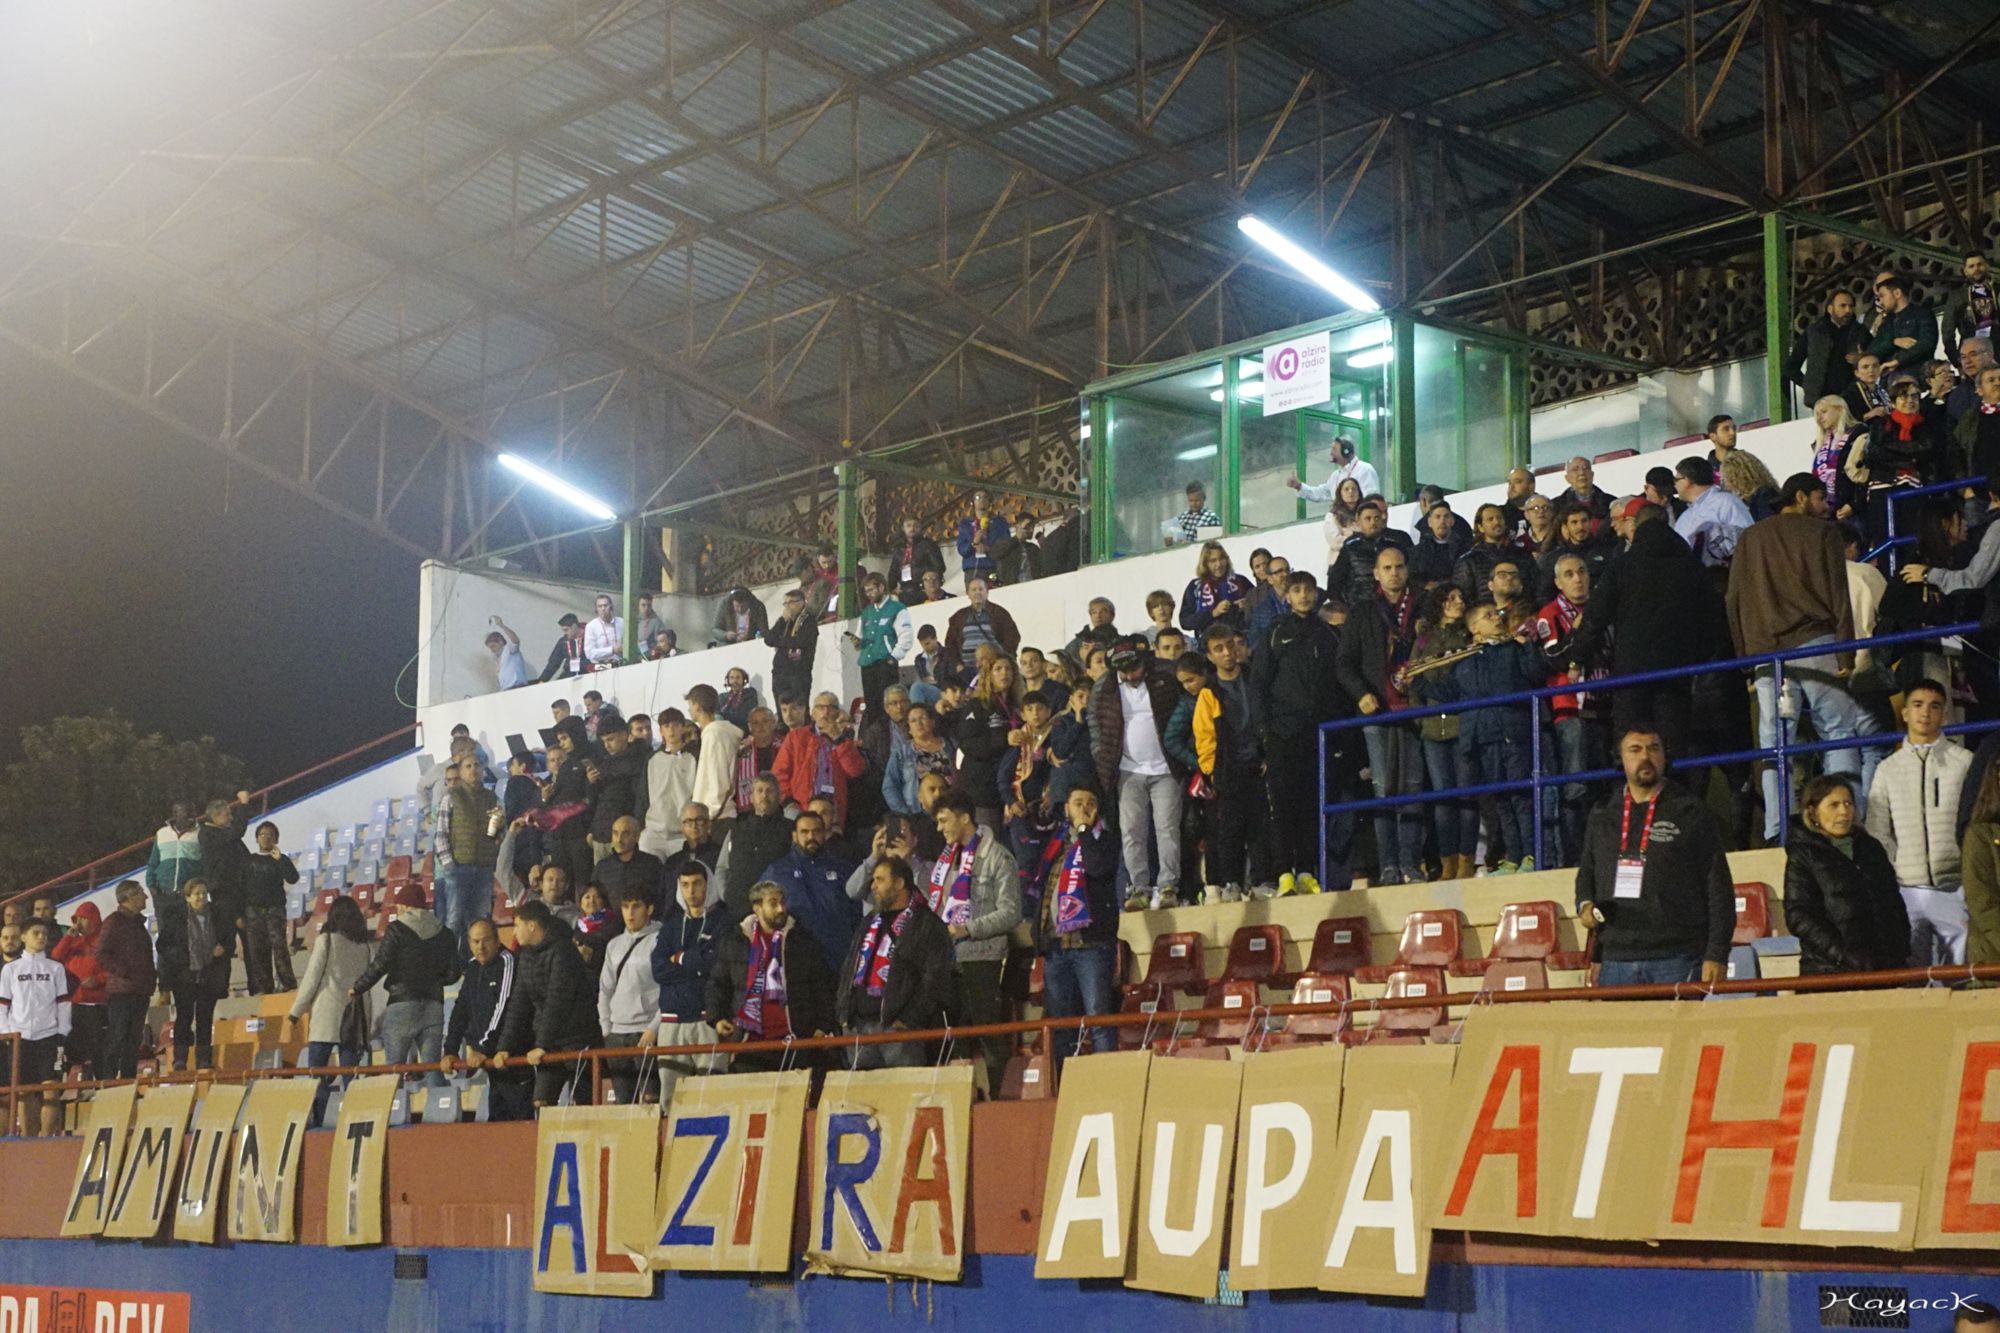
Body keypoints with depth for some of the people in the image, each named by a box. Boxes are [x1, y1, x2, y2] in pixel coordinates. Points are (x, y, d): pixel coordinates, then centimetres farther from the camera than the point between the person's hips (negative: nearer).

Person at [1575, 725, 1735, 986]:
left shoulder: (1691, 814, 4)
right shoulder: (1602, 816, 16)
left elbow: (1719, 888, 1)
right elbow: (1586, 872, 28)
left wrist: (1716, 955, -7)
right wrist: (1585, 904, 4)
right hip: (1615, 962, 4)